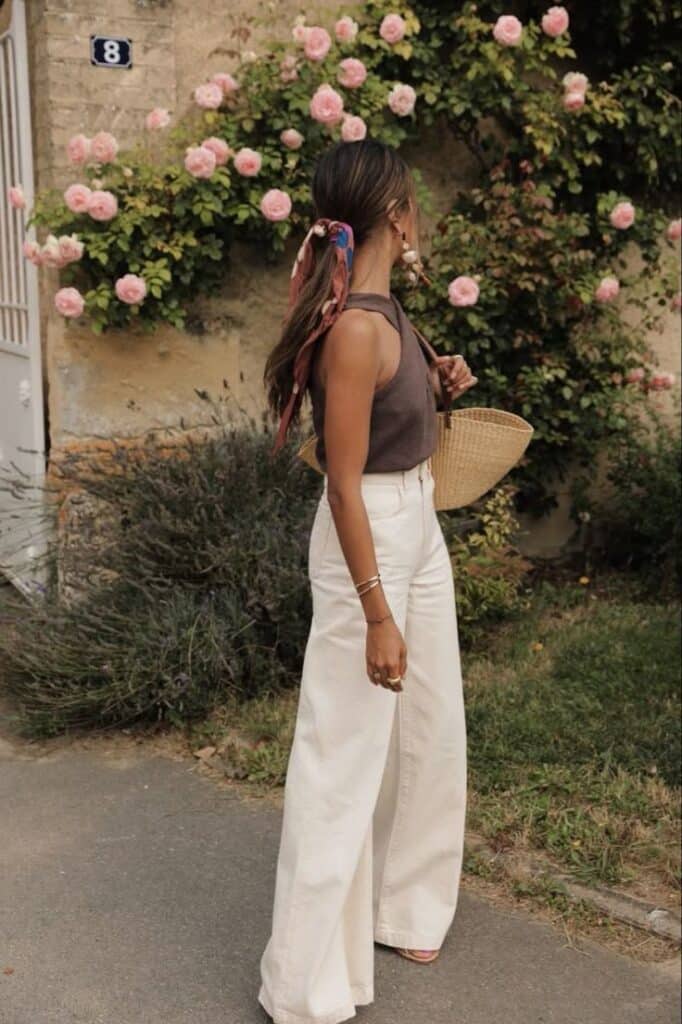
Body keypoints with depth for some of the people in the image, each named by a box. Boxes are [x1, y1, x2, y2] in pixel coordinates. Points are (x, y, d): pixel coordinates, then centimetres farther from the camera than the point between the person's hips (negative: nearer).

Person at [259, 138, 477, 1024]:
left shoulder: (381, 307, 6)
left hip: (419, 530, 10)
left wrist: (436, 382, 6)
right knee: (344, 753, -1)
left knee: (429, 728, 19)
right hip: (369, 542, -10)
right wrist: (376, 614, -22)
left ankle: (401, 908, 39)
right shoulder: (355, 326, -23)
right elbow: (343, 485, -23)